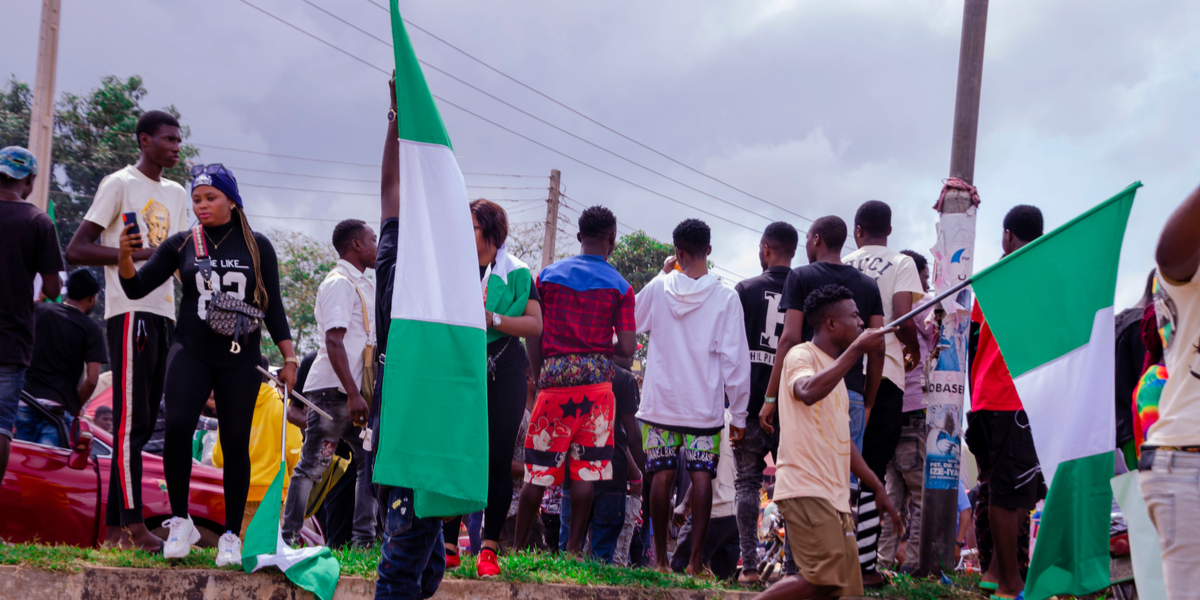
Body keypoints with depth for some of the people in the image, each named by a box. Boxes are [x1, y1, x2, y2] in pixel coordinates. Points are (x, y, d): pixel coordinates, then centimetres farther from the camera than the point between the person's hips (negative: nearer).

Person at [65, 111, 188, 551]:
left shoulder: (177, 195, 21)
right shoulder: (120, 185, -2)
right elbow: (76, 251, -8)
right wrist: (141, 253, -16)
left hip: (164, 313, 8)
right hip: (130, 311, -8)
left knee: (142, 424, 6)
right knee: (132, 420, -13)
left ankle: (113, 529, 8)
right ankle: (134, 527, -16)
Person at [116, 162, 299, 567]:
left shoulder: (257, 247, 6)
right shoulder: (182, 244, 6)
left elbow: (272, 306, 9)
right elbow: (137, 287, 3)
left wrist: (289, 357, 4)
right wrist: (125, 257, -16)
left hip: (240, 358, 0)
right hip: (191, 351, 0)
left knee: (235, 442, -2)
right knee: (177, 426, -20)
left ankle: (231, 536, 8)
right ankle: (180, 522, -8)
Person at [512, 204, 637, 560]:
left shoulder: (549, 275, 7)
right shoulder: (619, 286, 2)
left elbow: (534, 335, 5)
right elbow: (627, 348, -2)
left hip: (554, 376, 1)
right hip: (596, 378, -1)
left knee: (537, 471, 5)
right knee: (585, 471, 2)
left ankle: (518, 547, 8)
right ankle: (573, 550, 2)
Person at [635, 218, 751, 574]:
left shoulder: (658, 288, -2)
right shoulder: (725, 298, -7)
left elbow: (632, 324, 19)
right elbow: (735, 359, -6)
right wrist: (738, 414, 1)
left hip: (660, 402, 1)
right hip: (705, 407, -1)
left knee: (662, 476, 7)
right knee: (702, 477, 2)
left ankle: (661, 558, 11)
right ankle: (696, 560, -1)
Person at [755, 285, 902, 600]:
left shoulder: (835, 369, 26)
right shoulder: (801, 356, -2)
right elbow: (808, 392, -27)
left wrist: (877, 487, 29)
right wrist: (857, 349, -23)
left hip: (835, 497, 9)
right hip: (805, 489, -9)